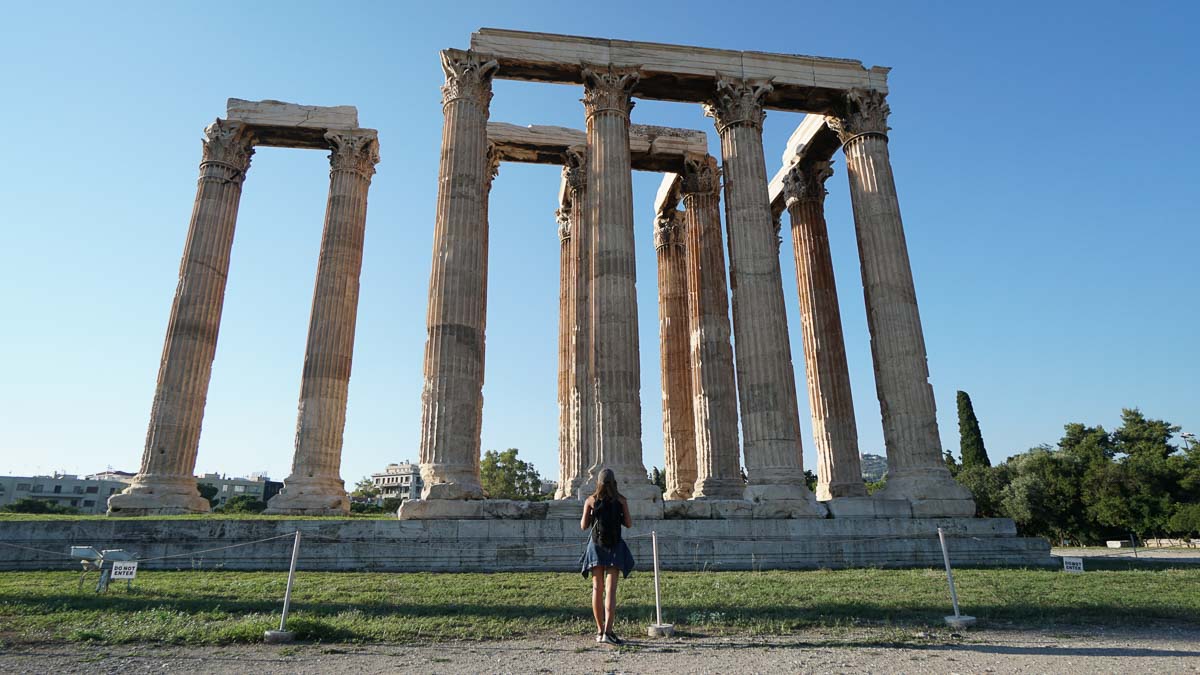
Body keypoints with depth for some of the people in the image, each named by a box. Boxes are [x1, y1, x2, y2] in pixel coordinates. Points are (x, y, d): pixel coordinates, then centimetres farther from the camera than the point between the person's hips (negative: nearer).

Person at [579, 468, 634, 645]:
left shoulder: (590, 501, 0)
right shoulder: (621, 500, -1)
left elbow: (583, 526, 2)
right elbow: (629, 524, 2)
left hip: (596, 545, 1)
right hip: (614, 546, -1)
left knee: (597, 589, 10)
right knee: (610, 589, -5)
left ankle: (600, 631, 15)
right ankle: (607, 631, -15)